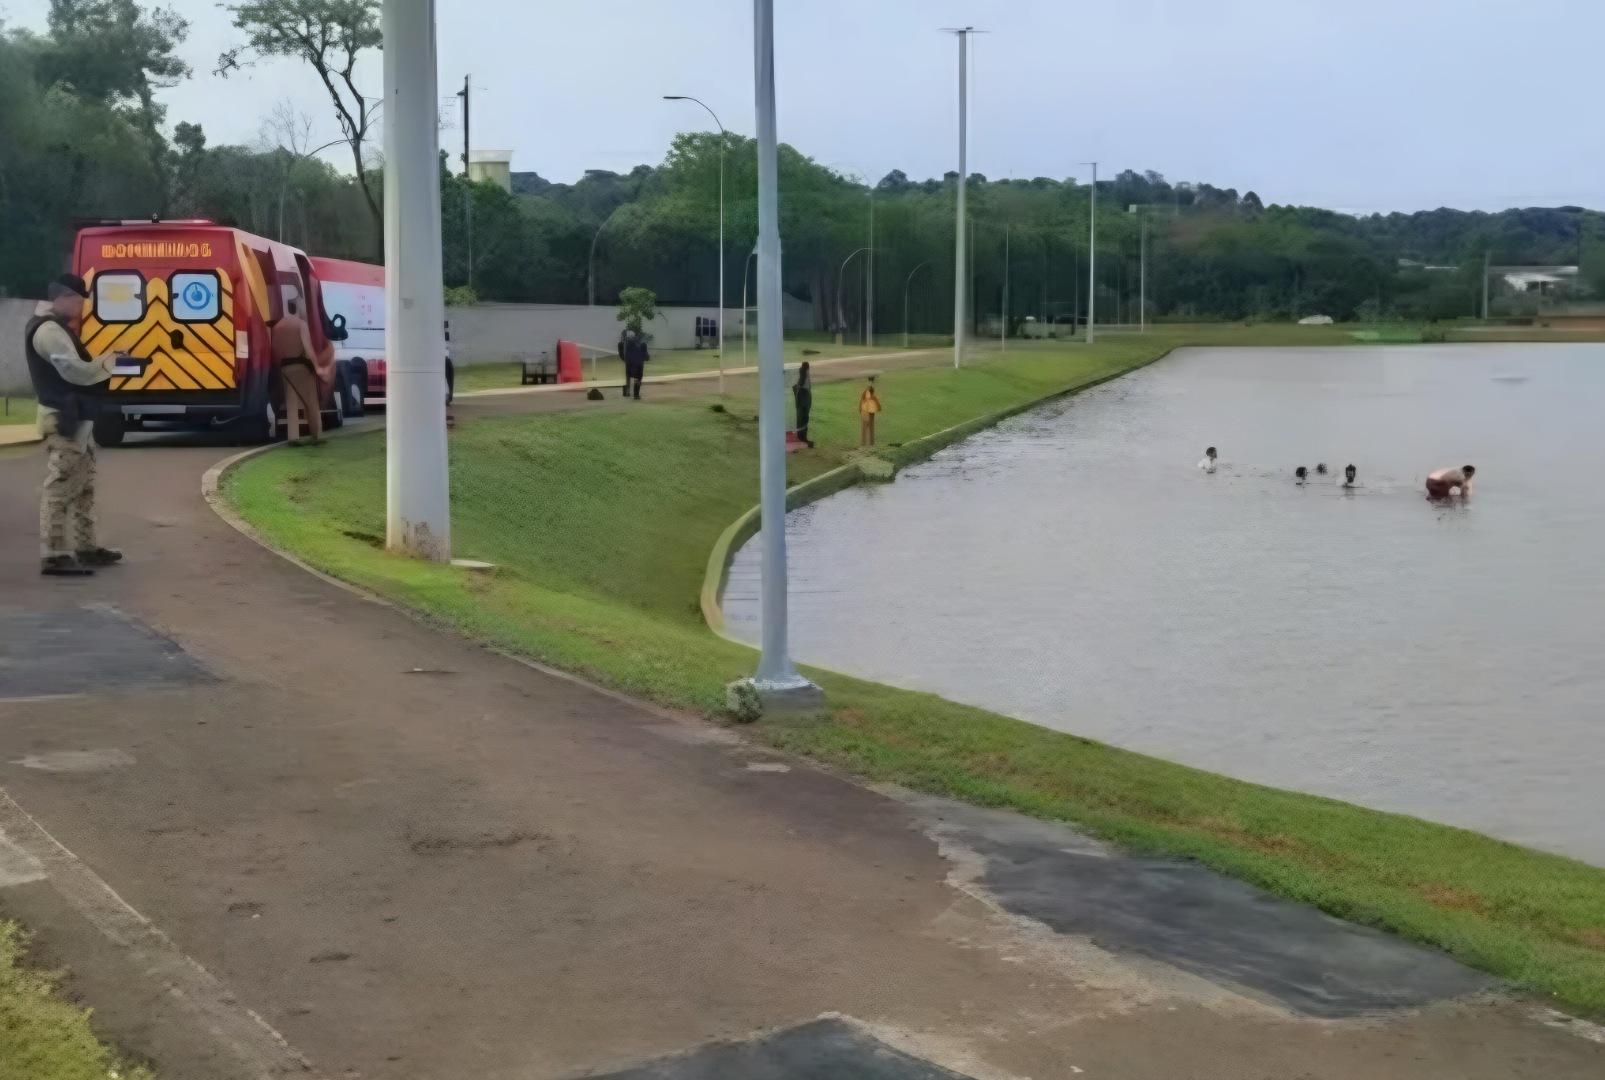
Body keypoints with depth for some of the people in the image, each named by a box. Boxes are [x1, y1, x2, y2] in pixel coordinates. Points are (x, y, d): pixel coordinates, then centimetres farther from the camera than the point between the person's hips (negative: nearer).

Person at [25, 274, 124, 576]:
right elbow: (76, 371, -22)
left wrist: (103, 361, 5)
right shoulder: (48, 330, -16)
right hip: (64, 419, -11)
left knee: (83, 486, 17)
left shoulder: (56, 327, 18)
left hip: (74, 417, 11)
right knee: (60, 487, -10)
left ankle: (84, 547, 26)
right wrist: (108, 362, -7)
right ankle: (53, 556, -11)